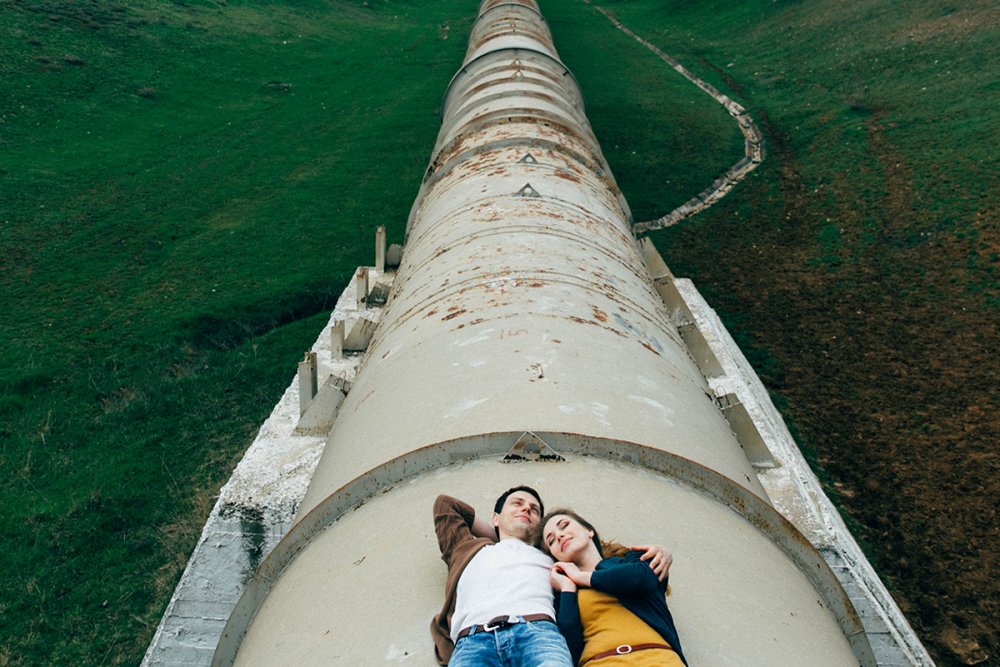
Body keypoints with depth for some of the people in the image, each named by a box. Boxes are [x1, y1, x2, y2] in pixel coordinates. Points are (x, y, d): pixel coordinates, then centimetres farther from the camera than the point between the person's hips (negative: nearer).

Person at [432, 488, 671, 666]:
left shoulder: (550, 558, 37)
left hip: (537, 630, 1)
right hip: (472, 639, 0)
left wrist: (656, 555, 18)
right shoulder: (468, 550, 38)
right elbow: (445, 504, 49)